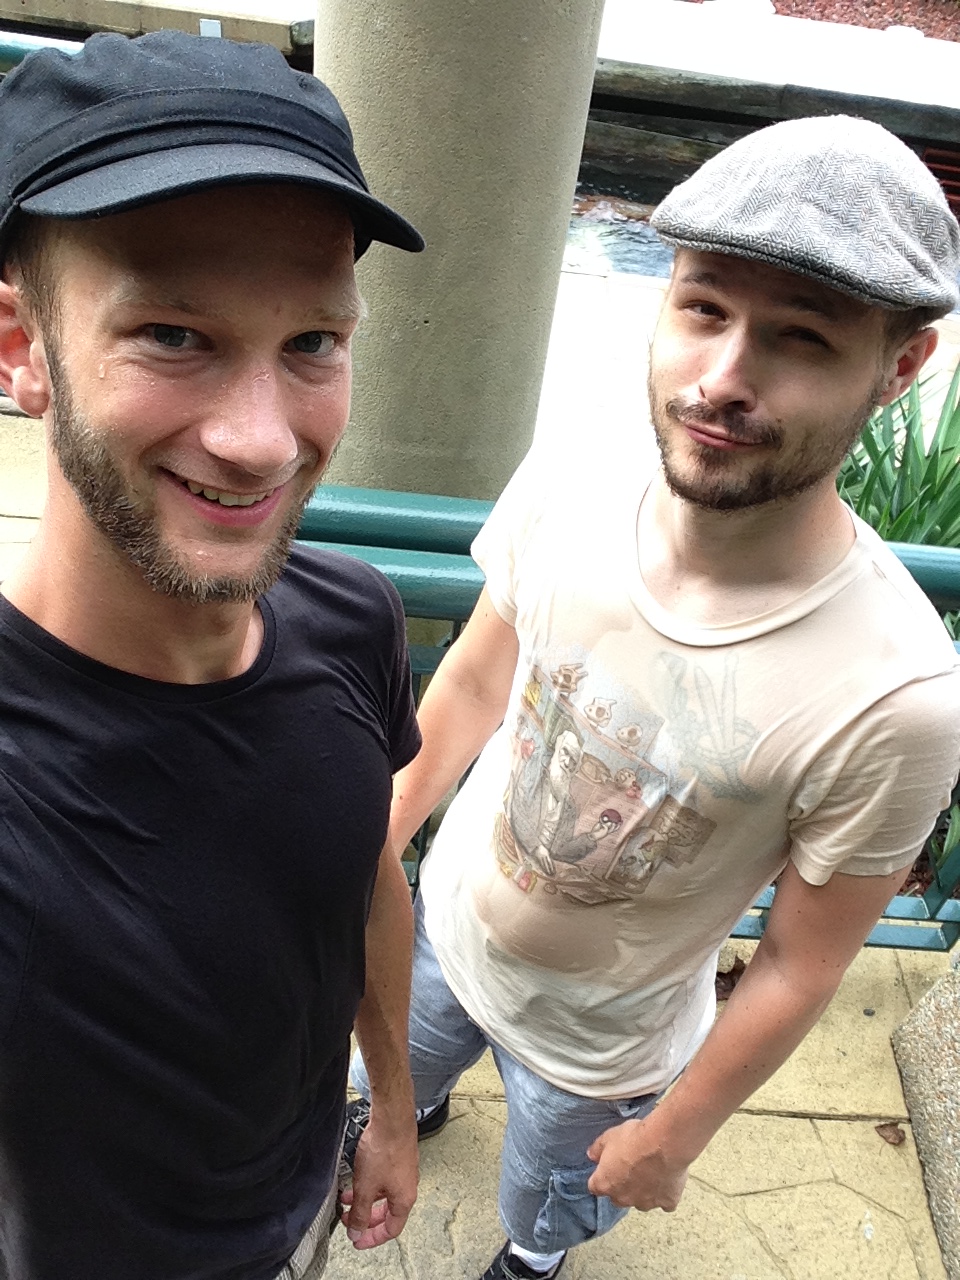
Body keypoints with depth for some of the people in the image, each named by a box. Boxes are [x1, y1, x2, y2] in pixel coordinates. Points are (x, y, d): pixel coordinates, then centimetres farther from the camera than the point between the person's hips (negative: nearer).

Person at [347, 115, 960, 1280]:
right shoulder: (565, 487, -26)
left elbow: (799, 968, -20)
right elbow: (477, 678, -7)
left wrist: (680, 1131, -7)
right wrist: (376, 841, 5)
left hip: (597, 1042, -3)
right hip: (443, 923, 3)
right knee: (399, 1071, 36)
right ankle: (410, 1111, 75)